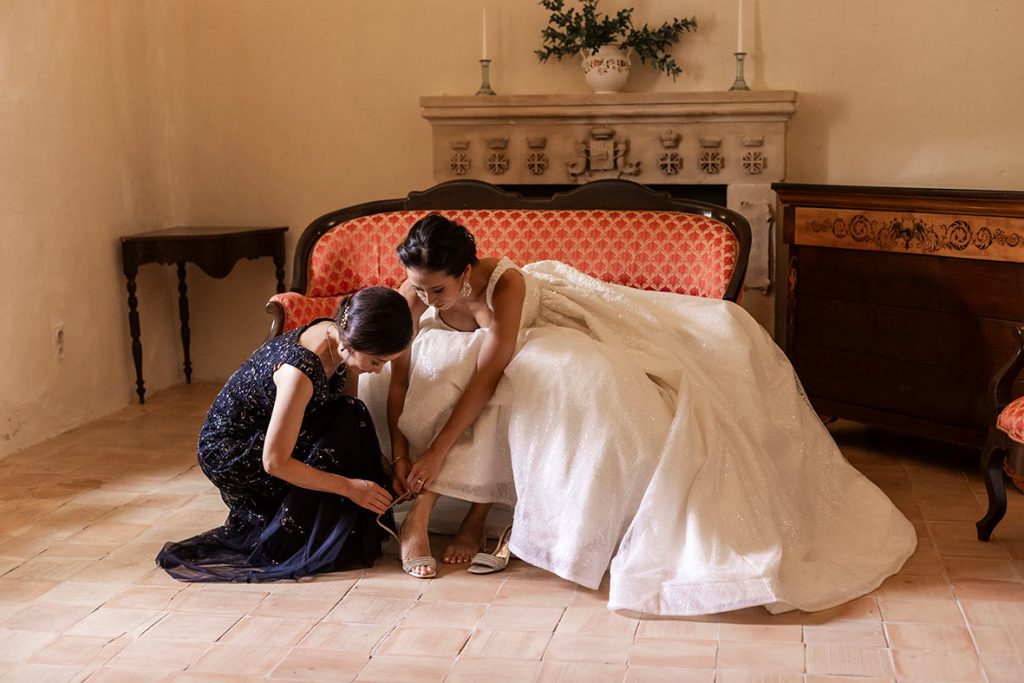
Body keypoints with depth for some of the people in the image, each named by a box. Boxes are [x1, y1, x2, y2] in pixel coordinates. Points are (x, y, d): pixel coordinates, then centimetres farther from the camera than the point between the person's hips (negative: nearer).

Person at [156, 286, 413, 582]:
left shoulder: (340, 339, -11)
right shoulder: (300, 370, -35)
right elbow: (275, 462, -28)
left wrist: (376, 464, -9)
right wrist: (349, 486, -26)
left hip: (261, 433, 9)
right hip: (227, 453, -9)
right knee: (345, 425, -22)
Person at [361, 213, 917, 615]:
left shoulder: (503, 286, -39)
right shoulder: (413, 297, -24)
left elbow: (485, 376, -37)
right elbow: (401, 377, -19)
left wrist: (437, 451, -36)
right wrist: (399, 453, -28)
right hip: (540, 352, 3)